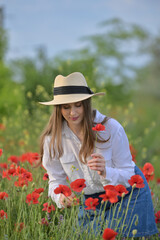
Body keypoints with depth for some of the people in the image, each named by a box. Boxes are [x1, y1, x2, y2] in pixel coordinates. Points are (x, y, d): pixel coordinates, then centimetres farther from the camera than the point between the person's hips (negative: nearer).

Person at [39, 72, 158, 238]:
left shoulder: (111, 128, -23)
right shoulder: (52, 139, -14)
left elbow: (128, 175, -19)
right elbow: (56, 180, -5)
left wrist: (106, 172, -40)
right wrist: (61, 197, -29)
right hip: (90, 200, 3)